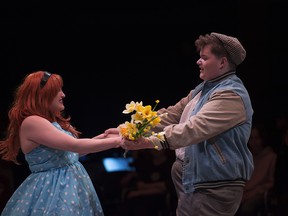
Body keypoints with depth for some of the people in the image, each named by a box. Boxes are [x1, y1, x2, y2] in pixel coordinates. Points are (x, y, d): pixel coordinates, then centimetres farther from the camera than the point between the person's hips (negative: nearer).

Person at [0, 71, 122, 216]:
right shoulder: (31, 122, -18)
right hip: (51, 190, -9)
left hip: (71, 186, 9)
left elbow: (71, 152, 17)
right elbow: (75, 145, -22)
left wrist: (103, 137, 8)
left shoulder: (53, 121, 12)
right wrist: (116, 141, -17)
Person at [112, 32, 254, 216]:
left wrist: (149, 142, -37)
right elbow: (171, 115, 14)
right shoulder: (203, 89, 15)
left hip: (215, 188, -9)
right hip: (190, 180, 9)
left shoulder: (232, 95, -18)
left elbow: (194, 129, -29)